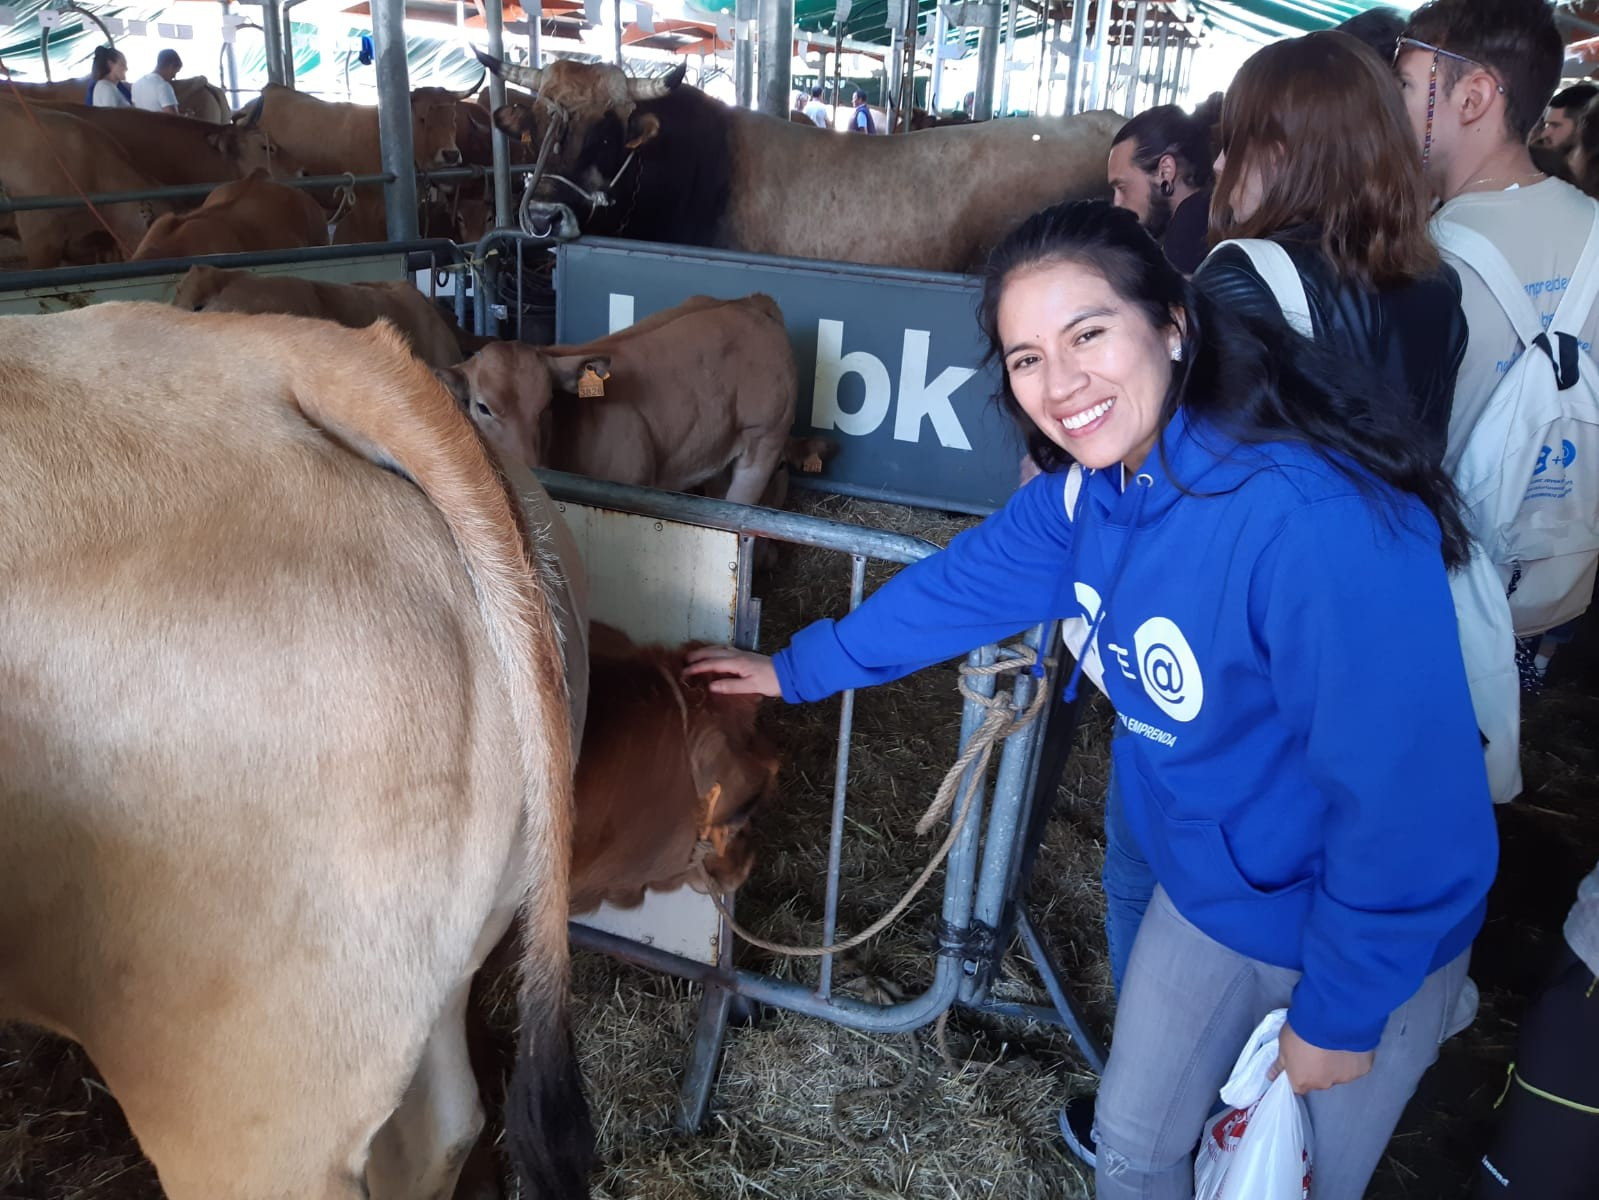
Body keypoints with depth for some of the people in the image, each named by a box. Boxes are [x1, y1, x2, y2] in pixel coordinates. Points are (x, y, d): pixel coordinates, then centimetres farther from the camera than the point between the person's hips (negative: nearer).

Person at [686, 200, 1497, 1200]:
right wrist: (795, 670, 12)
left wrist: (1340, 1011, -17)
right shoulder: (1086, 488, -11)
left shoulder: (1320, 520, -35)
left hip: (1365, 933, -5)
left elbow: (1411, 793, -29)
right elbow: (959, 586, 2)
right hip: (1204, 895, 6)